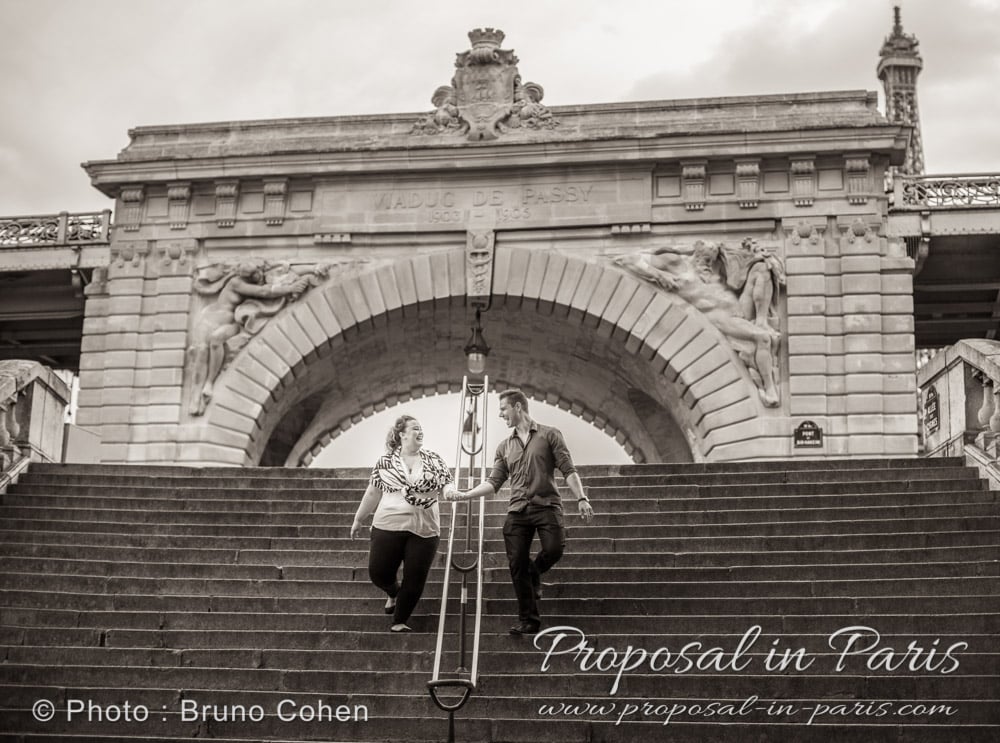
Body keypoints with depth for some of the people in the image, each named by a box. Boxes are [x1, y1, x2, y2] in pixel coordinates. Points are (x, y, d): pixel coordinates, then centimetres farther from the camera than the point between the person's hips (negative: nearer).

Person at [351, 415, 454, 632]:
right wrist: (359, 520, 15)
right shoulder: (385, 461, 4)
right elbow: (373, 492, 11)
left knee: (415, 580, 0)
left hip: (424, 530, 0)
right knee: (378, 573, 0)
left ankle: (399, 622, 18)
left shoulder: (434, 460, 5)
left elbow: (448, 487, 5)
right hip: (388, 525, 0)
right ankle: (394, 592, 36)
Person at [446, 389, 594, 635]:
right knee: (517, 565, -3)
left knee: (554, 548, -26)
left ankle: (534, 573, 9)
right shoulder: (505, 446, 17)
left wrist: (581, 498, -12)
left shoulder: (549, 435, 5)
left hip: (546, 505, -4)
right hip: (517, 510, 4)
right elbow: (493, 482, 12)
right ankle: (528, 621, 8)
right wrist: (464, 495, 1)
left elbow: (568, 470, -1)